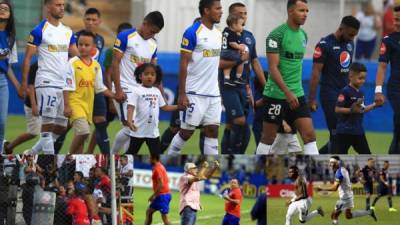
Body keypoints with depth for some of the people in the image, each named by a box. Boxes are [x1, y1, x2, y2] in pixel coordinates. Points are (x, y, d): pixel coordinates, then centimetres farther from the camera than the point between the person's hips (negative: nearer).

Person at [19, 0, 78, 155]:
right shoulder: (39, 31, -5)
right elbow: (27, 58, -6)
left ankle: (32, 153, 22)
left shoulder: (67, 32, 13)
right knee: (48, 123, -10)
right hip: (47, 82, -7)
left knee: (61, 127, 10)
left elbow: (76, 57, 14)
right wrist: (24, 83, -11)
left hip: (64, 83, 7)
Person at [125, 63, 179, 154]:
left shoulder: (157, 91, 9)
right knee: (131, 153, 6)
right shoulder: (136, 91, -10)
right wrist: (129, 121, -34)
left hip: (153, 131, 5)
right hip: (138, 131, -5)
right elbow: (131, 107, -19)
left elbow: (164, 107, 16)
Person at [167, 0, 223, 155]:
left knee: (212, 131, 3)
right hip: (195, 93, -7)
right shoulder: (192, 33, -11)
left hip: (213, 94, 7)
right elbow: (183, 64, -12)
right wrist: (182, 94, -16)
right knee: (187, 132, 0)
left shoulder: (218, 34, 11)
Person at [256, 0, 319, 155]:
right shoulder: (277, 35, -13)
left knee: (309, 135, -6)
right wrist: (287, 93, -26)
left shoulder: (303, 35, 10)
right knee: (268, 138, 5)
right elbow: (273, 68, -18)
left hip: (297, 94, 6)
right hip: (276, 94, -6)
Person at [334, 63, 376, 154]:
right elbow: (337, 109, -20)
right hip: (344, 131, -8)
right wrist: (351, 110, -29)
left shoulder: (360, 92, 10)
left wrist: (374, 105, 12)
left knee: (366, 154, 11)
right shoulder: (345, 92, -15)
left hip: (358, 131, 8)